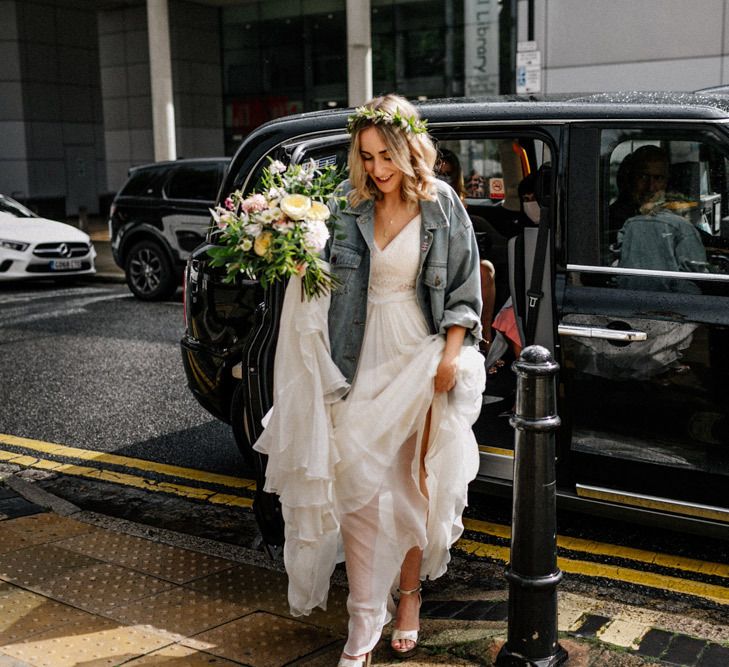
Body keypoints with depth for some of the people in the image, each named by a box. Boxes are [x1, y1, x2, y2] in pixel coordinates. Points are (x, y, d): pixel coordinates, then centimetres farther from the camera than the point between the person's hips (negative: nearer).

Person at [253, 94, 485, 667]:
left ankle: (409, 598, 27)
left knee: (412, 484, 8)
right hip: (364, 356, 2)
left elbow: (463, 288, 0)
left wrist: (451, 356, -7)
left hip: (420, 356, -1)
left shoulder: (440, 205, -3)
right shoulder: (349, 203, 0)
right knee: (357, 482, -2)